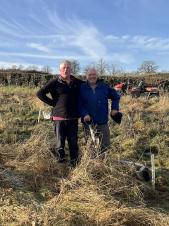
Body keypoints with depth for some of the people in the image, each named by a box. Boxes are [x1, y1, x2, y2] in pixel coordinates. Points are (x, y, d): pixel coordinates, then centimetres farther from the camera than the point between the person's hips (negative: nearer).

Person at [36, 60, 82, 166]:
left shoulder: (77, 83, 7)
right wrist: (53, 102, -6)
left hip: (73, 117, 3)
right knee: (60, 143, 5)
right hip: (59, 117, -2)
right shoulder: (55, 83, -1)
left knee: (73, 142, 9)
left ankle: (75, 163, 19)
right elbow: (40, 93, -2)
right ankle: (61, 162, 18)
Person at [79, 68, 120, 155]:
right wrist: (84, 114, -19)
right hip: (89, 122, -1)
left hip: (102, 122, 1)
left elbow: (116, 96, 15)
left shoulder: (104, 86, 3)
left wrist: (115, 108, 5)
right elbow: (79, 104, -4)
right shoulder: (82, 88, -1)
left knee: (105, 146, 9)